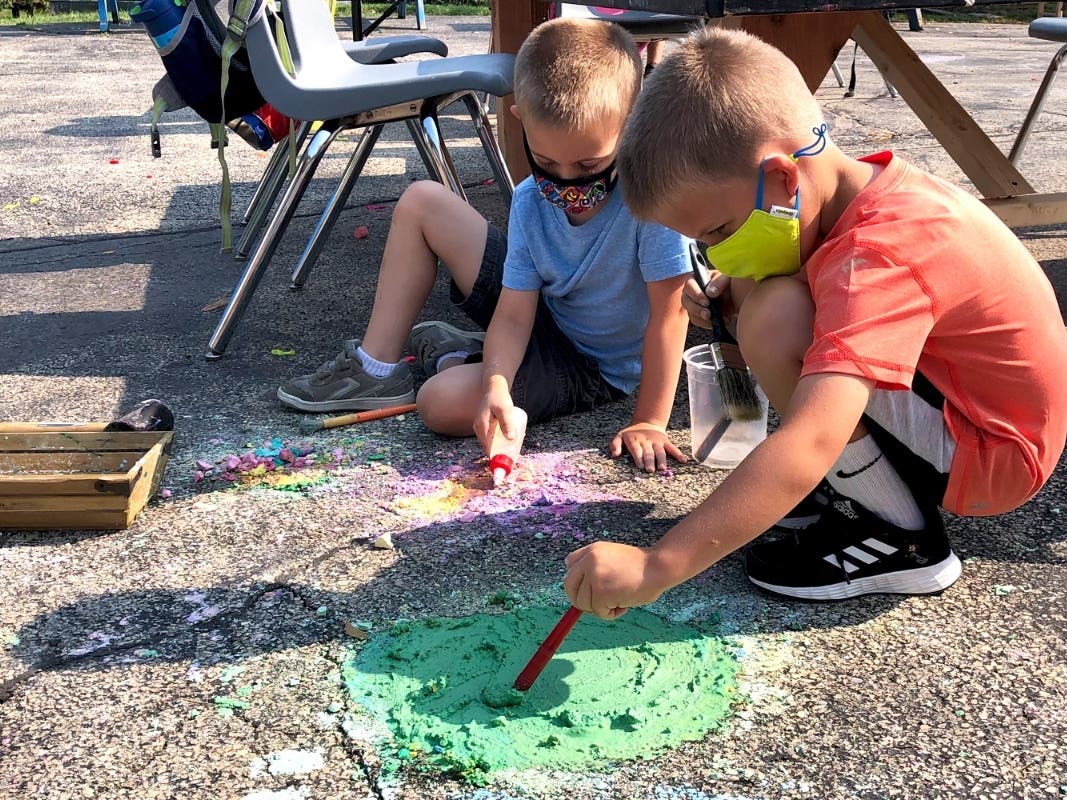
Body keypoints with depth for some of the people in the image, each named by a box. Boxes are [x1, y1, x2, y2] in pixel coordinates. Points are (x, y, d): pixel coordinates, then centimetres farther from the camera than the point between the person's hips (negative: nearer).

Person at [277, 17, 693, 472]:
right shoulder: (530, 202, -14)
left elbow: (669, 311, -29)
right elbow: (513, 316, -17)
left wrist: (649, 422, -29)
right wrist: (496, 384, -36)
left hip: (592, 366, -6)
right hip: (537, 311, 6)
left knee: (444, 404, -30)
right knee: (421, 202, 1)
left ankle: (458, 354, 8)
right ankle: (374, 368, 8)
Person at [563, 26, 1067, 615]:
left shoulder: (876, 259, -33)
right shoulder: (864, 185, -5)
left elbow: (807, 449, -44)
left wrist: (658, 565, -46)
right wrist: (731, 291, -5)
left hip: (991, 455, -9)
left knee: (774, 318, -29)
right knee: (754, 293, 5)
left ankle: (900, 541, -12)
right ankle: (853, 479, 8)